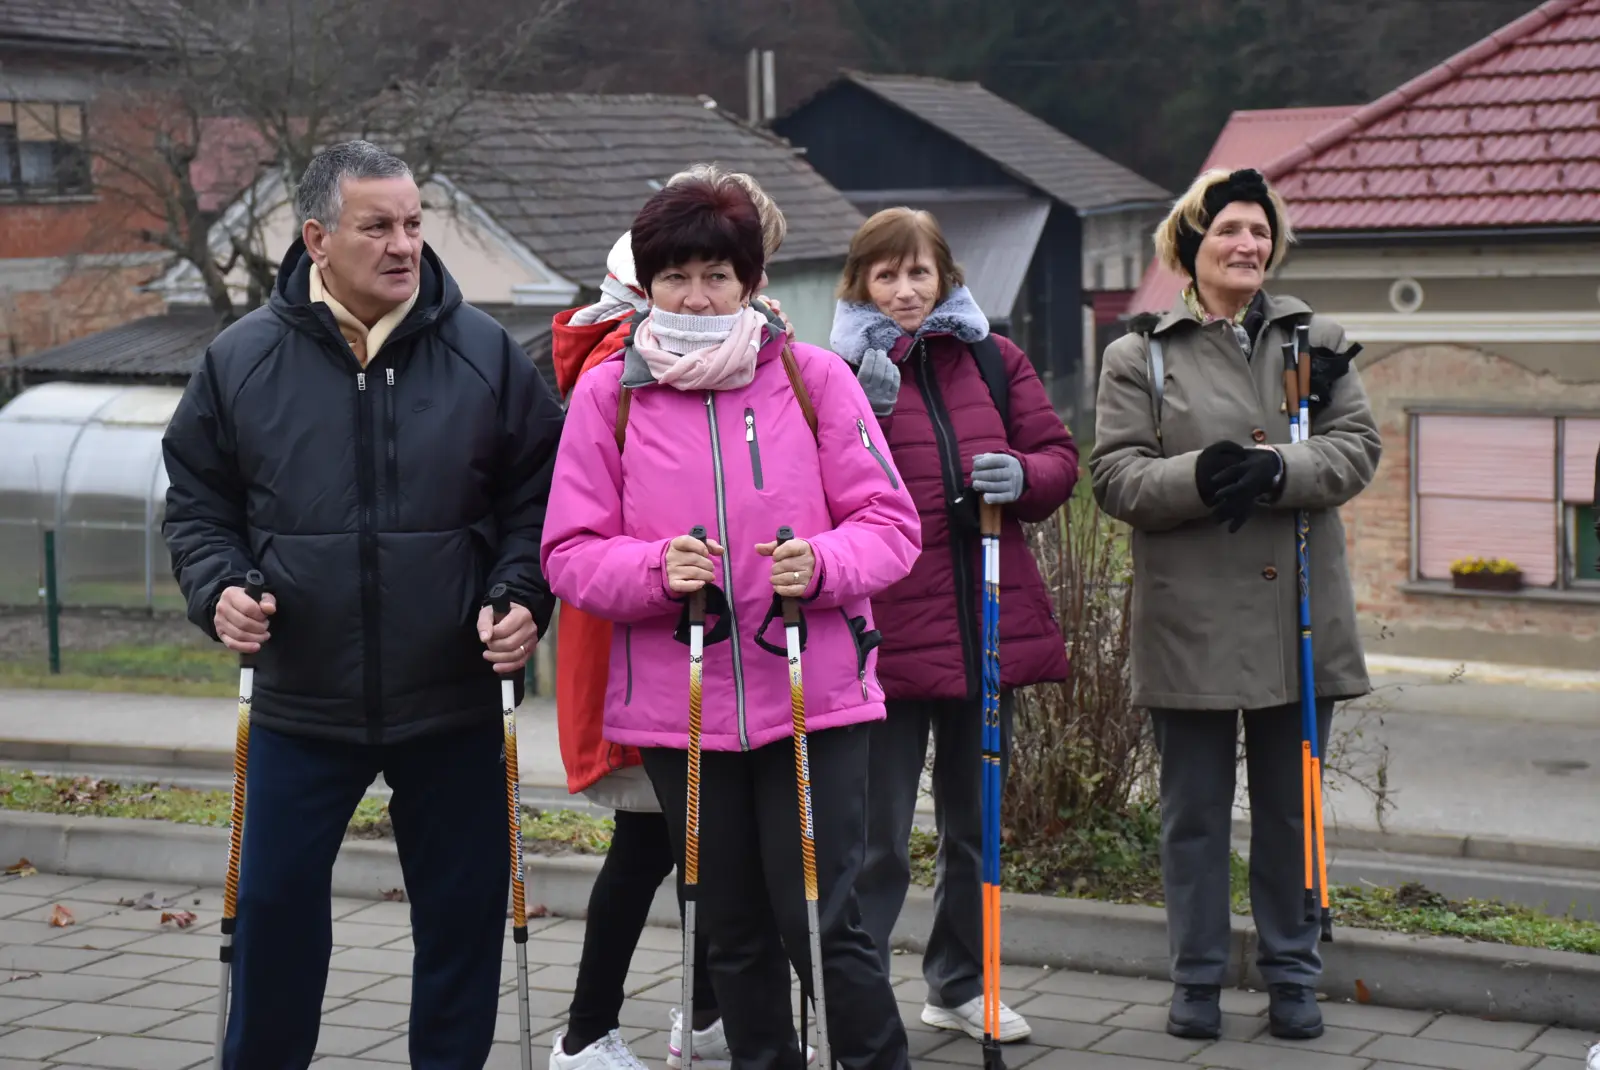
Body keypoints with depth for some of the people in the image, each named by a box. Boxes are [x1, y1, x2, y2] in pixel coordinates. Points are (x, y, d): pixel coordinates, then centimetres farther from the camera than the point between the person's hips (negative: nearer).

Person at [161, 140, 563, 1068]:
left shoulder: (486, 355, -2)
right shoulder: (243, 359, -1)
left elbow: (538, 497, 4)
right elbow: (198, 501, 9)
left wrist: (521, 596, -11)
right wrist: (220, 587, -8)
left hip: (455, 703, 0)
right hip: (302, 702, 0)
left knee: (463, 912, 9)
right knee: (277, 905, 7)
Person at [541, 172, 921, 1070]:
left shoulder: (812, 375, 0)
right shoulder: (607, 393, 2)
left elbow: (890, 524, 1)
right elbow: (571, 555, 1)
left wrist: (820, 565, -19)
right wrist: (658, 569, -18)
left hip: (814, 697, -2)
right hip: (677, 707, 2)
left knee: (821, 924, -4)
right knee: (735, 932, 14)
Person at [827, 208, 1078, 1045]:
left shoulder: (994, 361, 9)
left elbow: (1060, 457, 10)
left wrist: (1022, 476, -11)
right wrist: (866, 412, -23)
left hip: (988, 626, 5)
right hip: (885, 629, -5)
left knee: (974, 824, 18)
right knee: (877, 840, -3)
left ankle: (959, 984, 33)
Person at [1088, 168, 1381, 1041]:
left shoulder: (1319, 340, 10)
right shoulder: (1139, 356, 2)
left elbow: (1356, 445, 0)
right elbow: (1114, 476, -5)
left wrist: (1277, 471, -18)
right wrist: (1197, 477, -23)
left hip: (1298, 616, 2)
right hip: (1190, 619, -2)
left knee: (1290, 809, 11)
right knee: (1195, 812, 7)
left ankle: (1292, 975, 23)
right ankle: (1196, 979, 18)